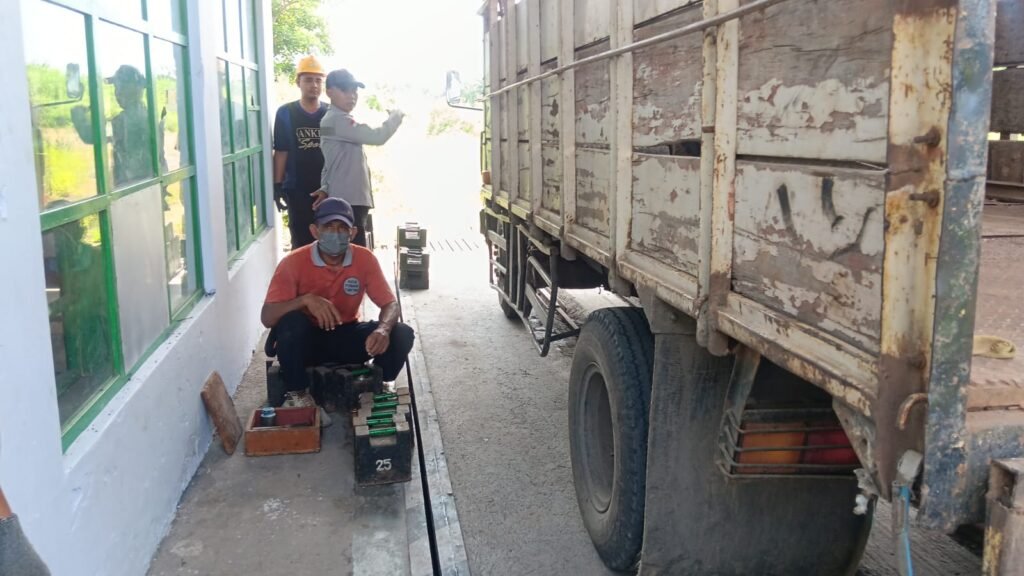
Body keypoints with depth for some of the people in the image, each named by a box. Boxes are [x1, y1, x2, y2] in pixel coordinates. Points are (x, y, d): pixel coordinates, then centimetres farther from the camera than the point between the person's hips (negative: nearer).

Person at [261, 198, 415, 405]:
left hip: (346, 337, 2)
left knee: (401, 335, -21)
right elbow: (267, 317, -24)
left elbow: (390, 304, -10)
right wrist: (306, 299, -41)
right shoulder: (294, 262, -19)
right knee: (291, 322, -35)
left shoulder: (365, 259, -12)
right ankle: (295, 393, -13)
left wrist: (383, 329, -34)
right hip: (307, 340, -2)